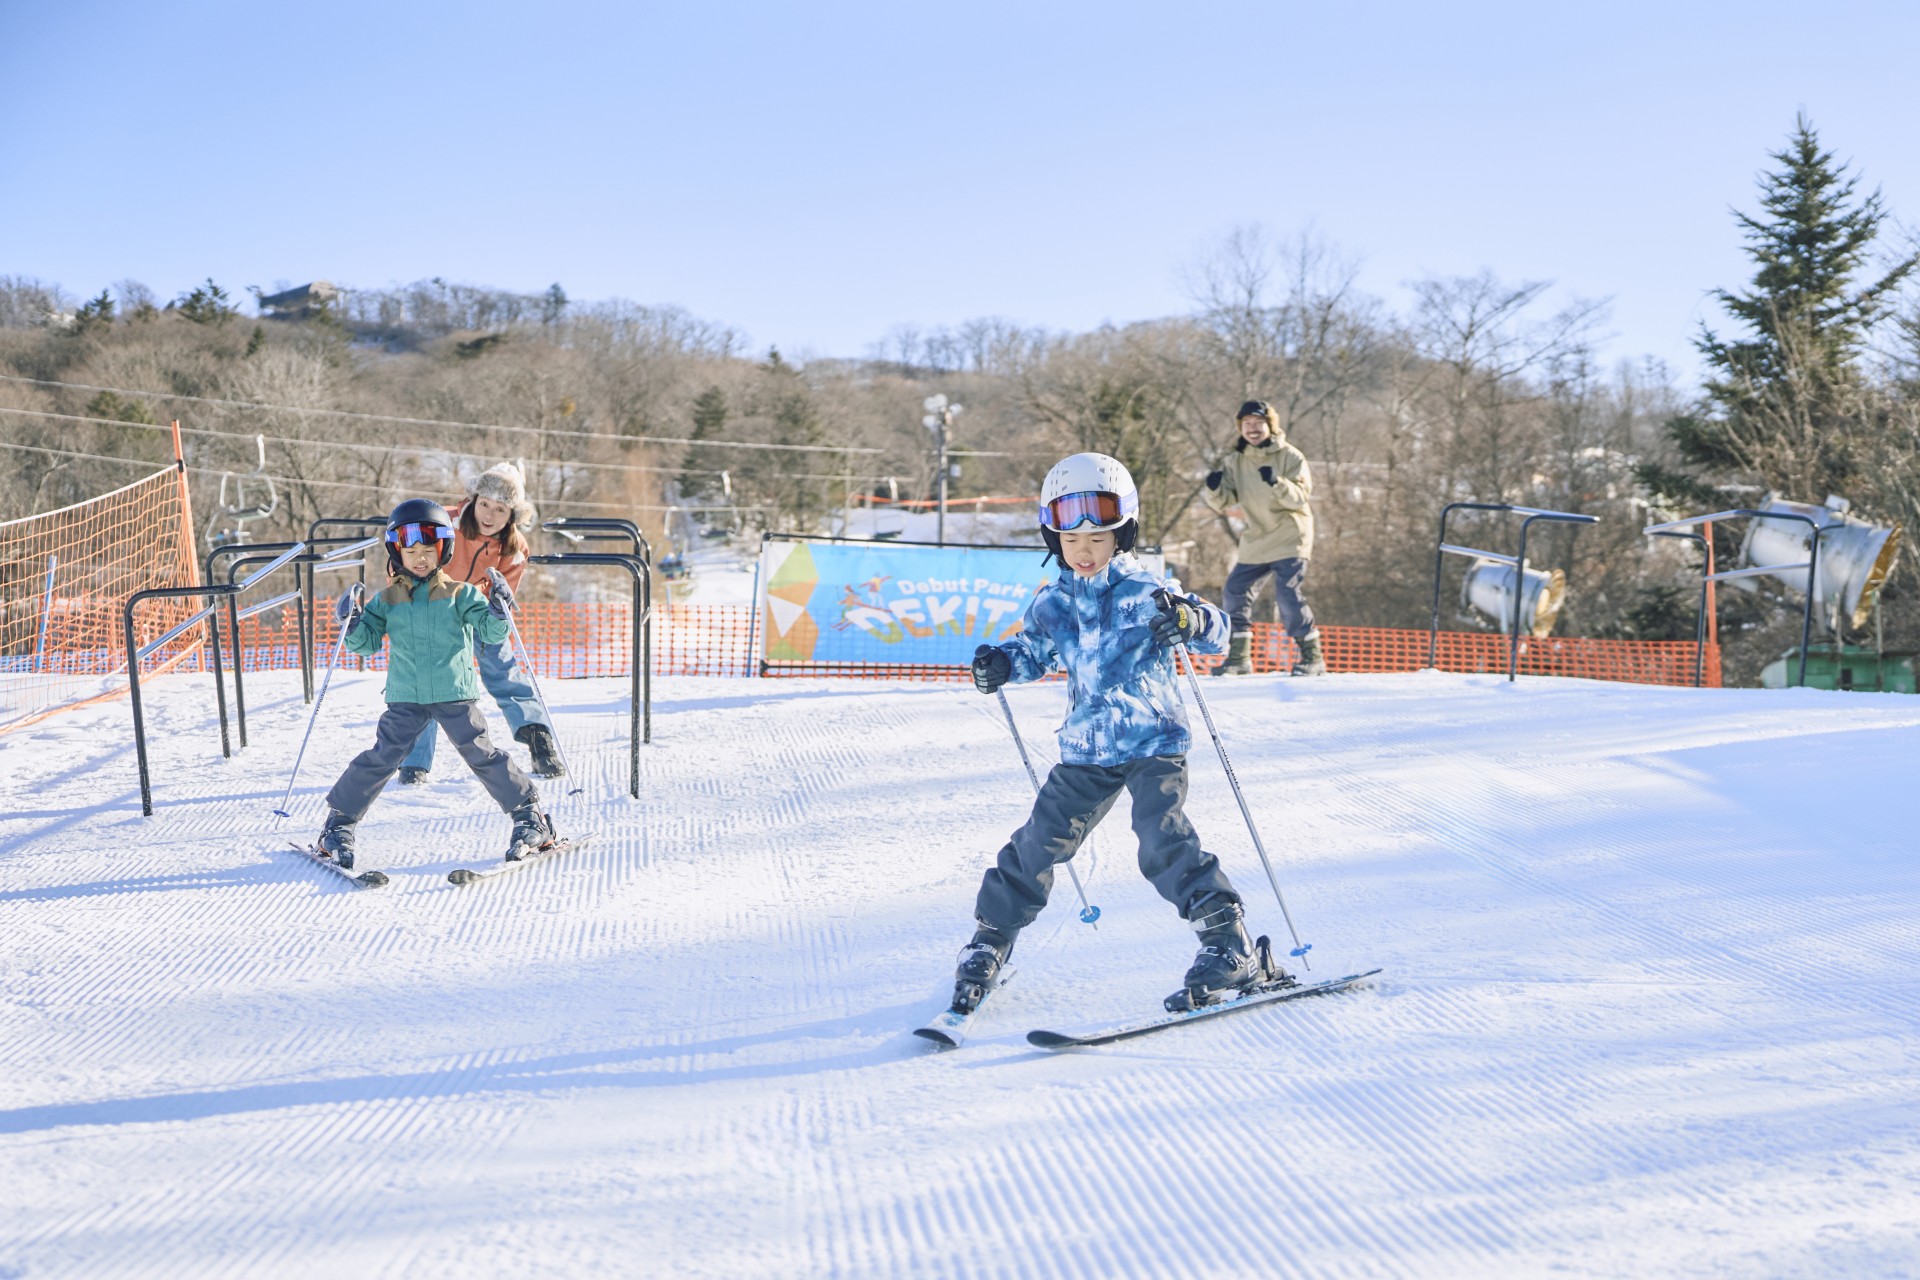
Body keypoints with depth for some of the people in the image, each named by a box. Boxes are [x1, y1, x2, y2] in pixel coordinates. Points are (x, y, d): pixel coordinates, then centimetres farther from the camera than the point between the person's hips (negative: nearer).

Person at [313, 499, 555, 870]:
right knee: (379, 759, -2)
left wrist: (499, 612, -20)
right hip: (406, 700, 1)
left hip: (455, 694, -1)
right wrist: (352, 626, -10)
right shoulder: (388, 600, 9)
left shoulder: (460, 594, 4)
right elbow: (366, 644, 9)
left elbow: (491, 632, 0)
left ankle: (529, 816, 5)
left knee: (482, 755, -4)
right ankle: (339, 824, 10)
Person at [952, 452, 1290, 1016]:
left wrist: (1191, 620, -36)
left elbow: (1217, 632, -13)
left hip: (1153, 742, -4)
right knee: (1038, 845, 5)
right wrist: (1002, 663, -1)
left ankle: (1229, 948, -13)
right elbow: (1035, 651, 21)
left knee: (1164, 842, -20)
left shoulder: (1144, 593, -9)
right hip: (1085, 752, 4)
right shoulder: (1050, 604, 4)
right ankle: (991, 939, 24)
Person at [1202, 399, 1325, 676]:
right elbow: (1224, 502, 1)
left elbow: (1301, 497, -19)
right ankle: (1239, 657, 16)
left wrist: (1276, 483, -36)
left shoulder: (1290, 457, -9)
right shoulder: (1236, 462, 5)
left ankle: (1312, 656, -3)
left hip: (1289, 539, -6)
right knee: (1235, 592, 5)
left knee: (1287, 595, -15)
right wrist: (1214, 488, -21)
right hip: (1255, 541, 6)